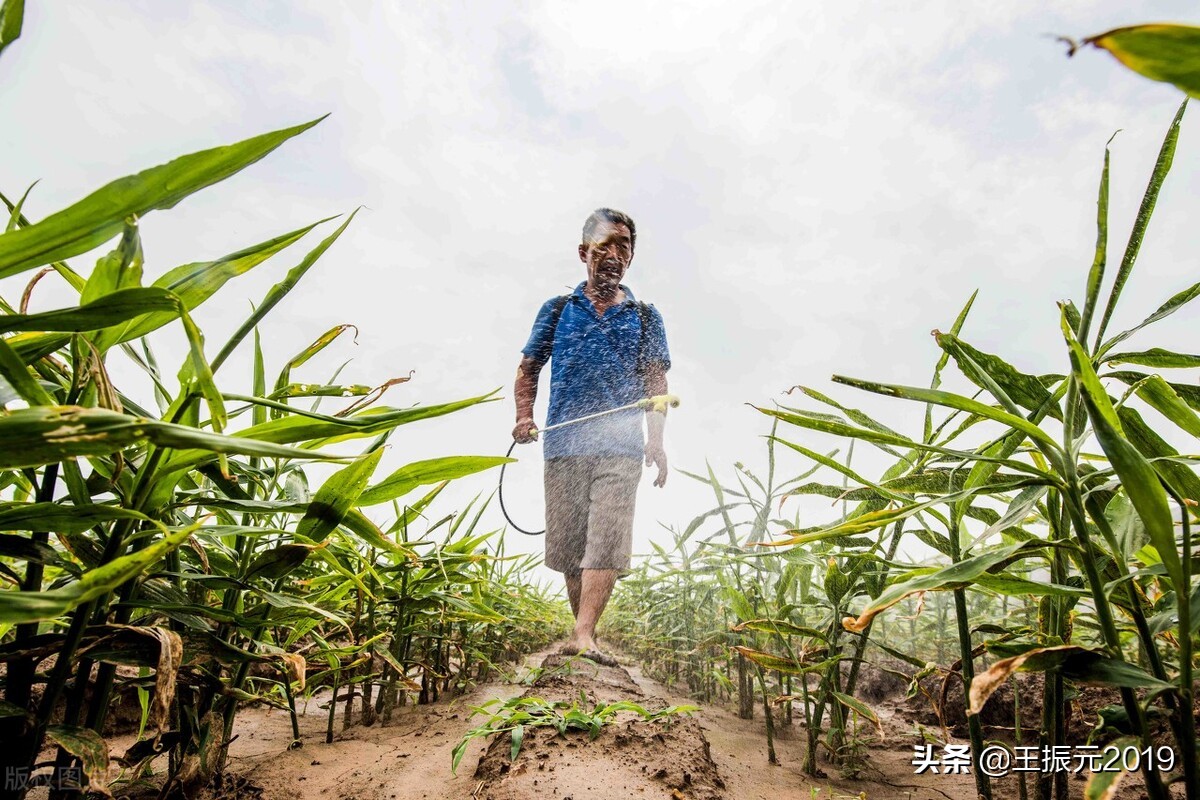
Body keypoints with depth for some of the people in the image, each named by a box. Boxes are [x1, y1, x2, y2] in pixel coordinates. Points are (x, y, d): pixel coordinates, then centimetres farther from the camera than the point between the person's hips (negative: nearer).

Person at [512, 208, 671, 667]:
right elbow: (528, 369, 16)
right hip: (563, 444, 2)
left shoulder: (645, 318, 13)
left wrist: (656, 441, -4)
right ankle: (583, 628, 20)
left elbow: (656, 384, 9)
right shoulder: (556, 310, 14)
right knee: (566, 543, 6)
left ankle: (582, 636, -14)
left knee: (606, 541, -13)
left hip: (620, 447, -1)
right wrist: (524, 417, 0)